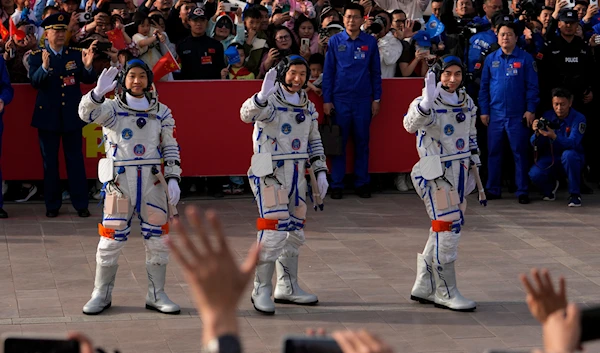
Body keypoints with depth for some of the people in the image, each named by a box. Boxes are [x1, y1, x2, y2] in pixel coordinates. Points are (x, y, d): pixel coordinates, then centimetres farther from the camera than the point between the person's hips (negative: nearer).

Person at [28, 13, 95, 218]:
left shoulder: (75, 54, 3)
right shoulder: (36, 57, -2)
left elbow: (88, 80, -3)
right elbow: (35, 82, -16)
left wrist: (88, 66, -24)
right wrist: (44, 67, -35)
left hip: (71, 116, 1)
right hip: (48, 116, -1)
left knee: (75, 160, 4)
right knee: (50, 162, 6)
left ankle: (80, 204, 8)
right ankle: (52, 205, 14)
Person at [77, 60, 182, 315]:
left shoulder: (160, 112, 8)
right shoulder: (112, 108, 0)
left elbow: (170, 147, 10)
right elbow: (87, 113, -20)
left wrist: (173, 178, -1)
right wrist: (98, 92, -39)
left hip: (152, 181, 3)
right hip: (119, 180, -3)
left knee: (158, 239, 6)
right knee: (111, 239, 0)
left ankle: (156, 295, 19)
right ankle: (101, 294, 13)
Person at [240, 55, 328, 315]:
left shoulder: (307, 106, 13)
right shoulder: (271, 101, -10)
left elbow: (314, 141, 21)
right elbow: (247, 115, -32)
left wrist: (320, 172, 13)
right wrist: (263, 95, -50)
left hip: (296, 175, 8)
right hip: (270, 174, -8)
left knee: (294, 232, 13)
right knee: (273, 232, -12)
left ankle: (287, 288, 25)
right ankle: (261, 290, -4)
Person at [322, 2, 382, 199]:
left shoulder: (370, 42, 3)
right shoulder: (335, 41, 1)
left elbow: (376, 72, 6)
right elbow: (328, 72, 2)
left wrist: (376, 99, 3)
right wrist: (326, 100, -2)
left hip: (363, 100, 1)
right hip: (340, 99, -1)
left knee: (362, 142, 6)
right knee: (338, 142, 3)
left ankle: (362, 183, 13)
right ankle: (337, 184, 8)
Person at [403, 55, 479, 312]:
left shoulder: (467, 103, 10)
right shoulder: (428, 103, -12)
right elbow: (411, 125, -33)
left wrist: (473, 167, 21)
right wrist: (427, 102, -49)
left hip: (459, 172, 8)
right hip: (436, 174, -8)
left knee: (443, 231, 12)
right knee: (446, 228, -9)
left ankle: (423, 287, 23)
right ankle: (445, 293, -1)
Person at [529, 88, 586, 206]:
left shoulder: (578, 118, -15)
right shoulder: (547, 116, -4)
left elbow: (572, 143, -28)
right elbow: (535, 144, -6)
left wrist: (554, 137, -45)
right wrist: (537, 133, -29)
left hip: (573, 159, -3)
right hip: (550, 158, 3)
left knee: (568, 154, -38)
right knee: (534, 174, -26)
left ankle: (575, 194, -19)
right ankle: (550, 186, 14)